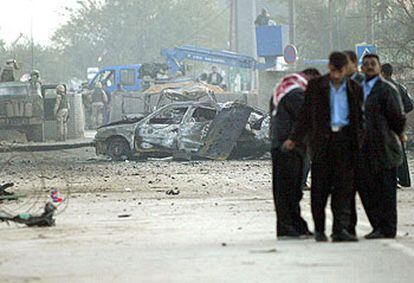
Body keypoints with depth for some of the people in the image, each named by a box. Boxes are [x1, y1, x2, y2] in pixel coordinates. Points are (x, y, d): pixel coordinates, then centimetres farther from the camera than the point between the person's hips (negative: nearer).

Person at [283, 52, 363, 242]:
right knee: (320, 187, 0)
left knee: (344, 186, -5)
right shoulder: (315, 86, 5)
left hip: (345, 140, 1)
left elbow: (358, 117, 14)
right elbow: (305, 116, 10)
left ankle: (340, 229, -6)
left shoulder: (354, 89, 8)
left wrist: (359, 142, 8)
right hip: (322, 140, -1)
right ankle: (319, 229, 11)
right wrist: (294, 139, 9)